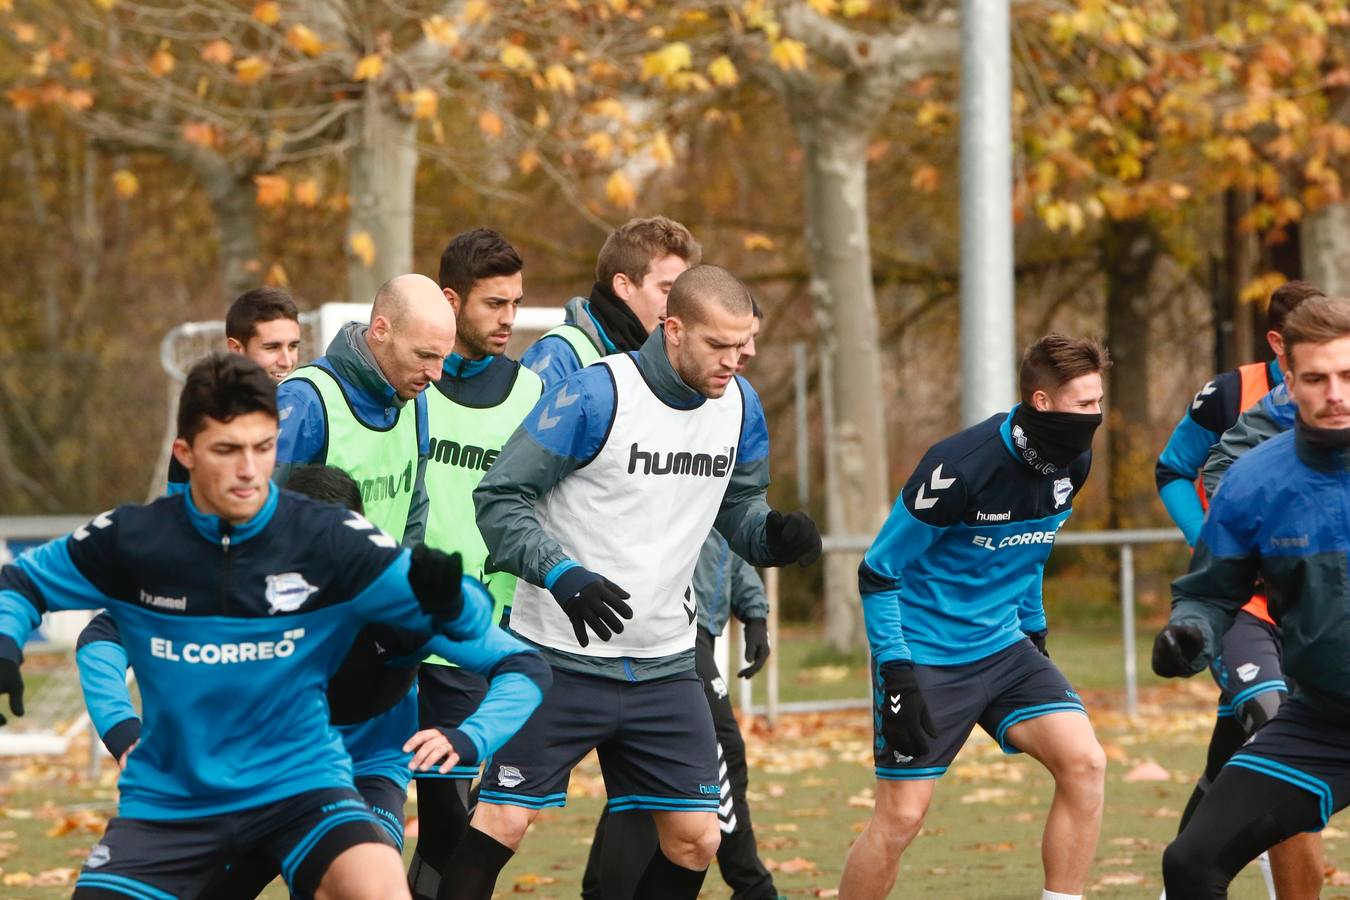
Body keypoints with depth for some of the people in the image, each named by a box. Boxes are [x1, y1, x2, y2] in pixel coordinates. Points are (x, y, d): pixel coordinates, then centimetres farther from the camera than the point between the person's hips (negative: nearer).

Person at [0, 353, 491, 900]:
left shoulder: (328, 539, -11)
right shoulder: (130, 540, -7)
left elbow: (472, 619, -11)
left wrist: (446, 598, -35)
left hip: (299, 779, -2)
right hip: (168, 800, 2)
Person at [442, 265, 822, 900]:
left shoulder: (739, 406, 3)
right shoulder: (594, 394, -15)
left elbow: (739, 509, 15)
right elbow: (500, 497, -12)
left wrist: (776, 534, -8)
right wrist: (563, 575, -26)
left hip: (664, 664, 5)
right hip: (560, 656, -5)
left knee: (695, 839, 3)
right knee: (503, 820, -8)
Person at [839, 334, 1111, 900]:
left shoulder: (1072, 462, -2)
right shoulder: (961, 467, -23)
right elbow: (878, 574, -16)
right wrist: (897, 674, -20)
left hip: (1002, 647, 6)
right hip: (925, 657, -6)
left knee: (1084, 763, -13)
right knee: (902, 815, -8)